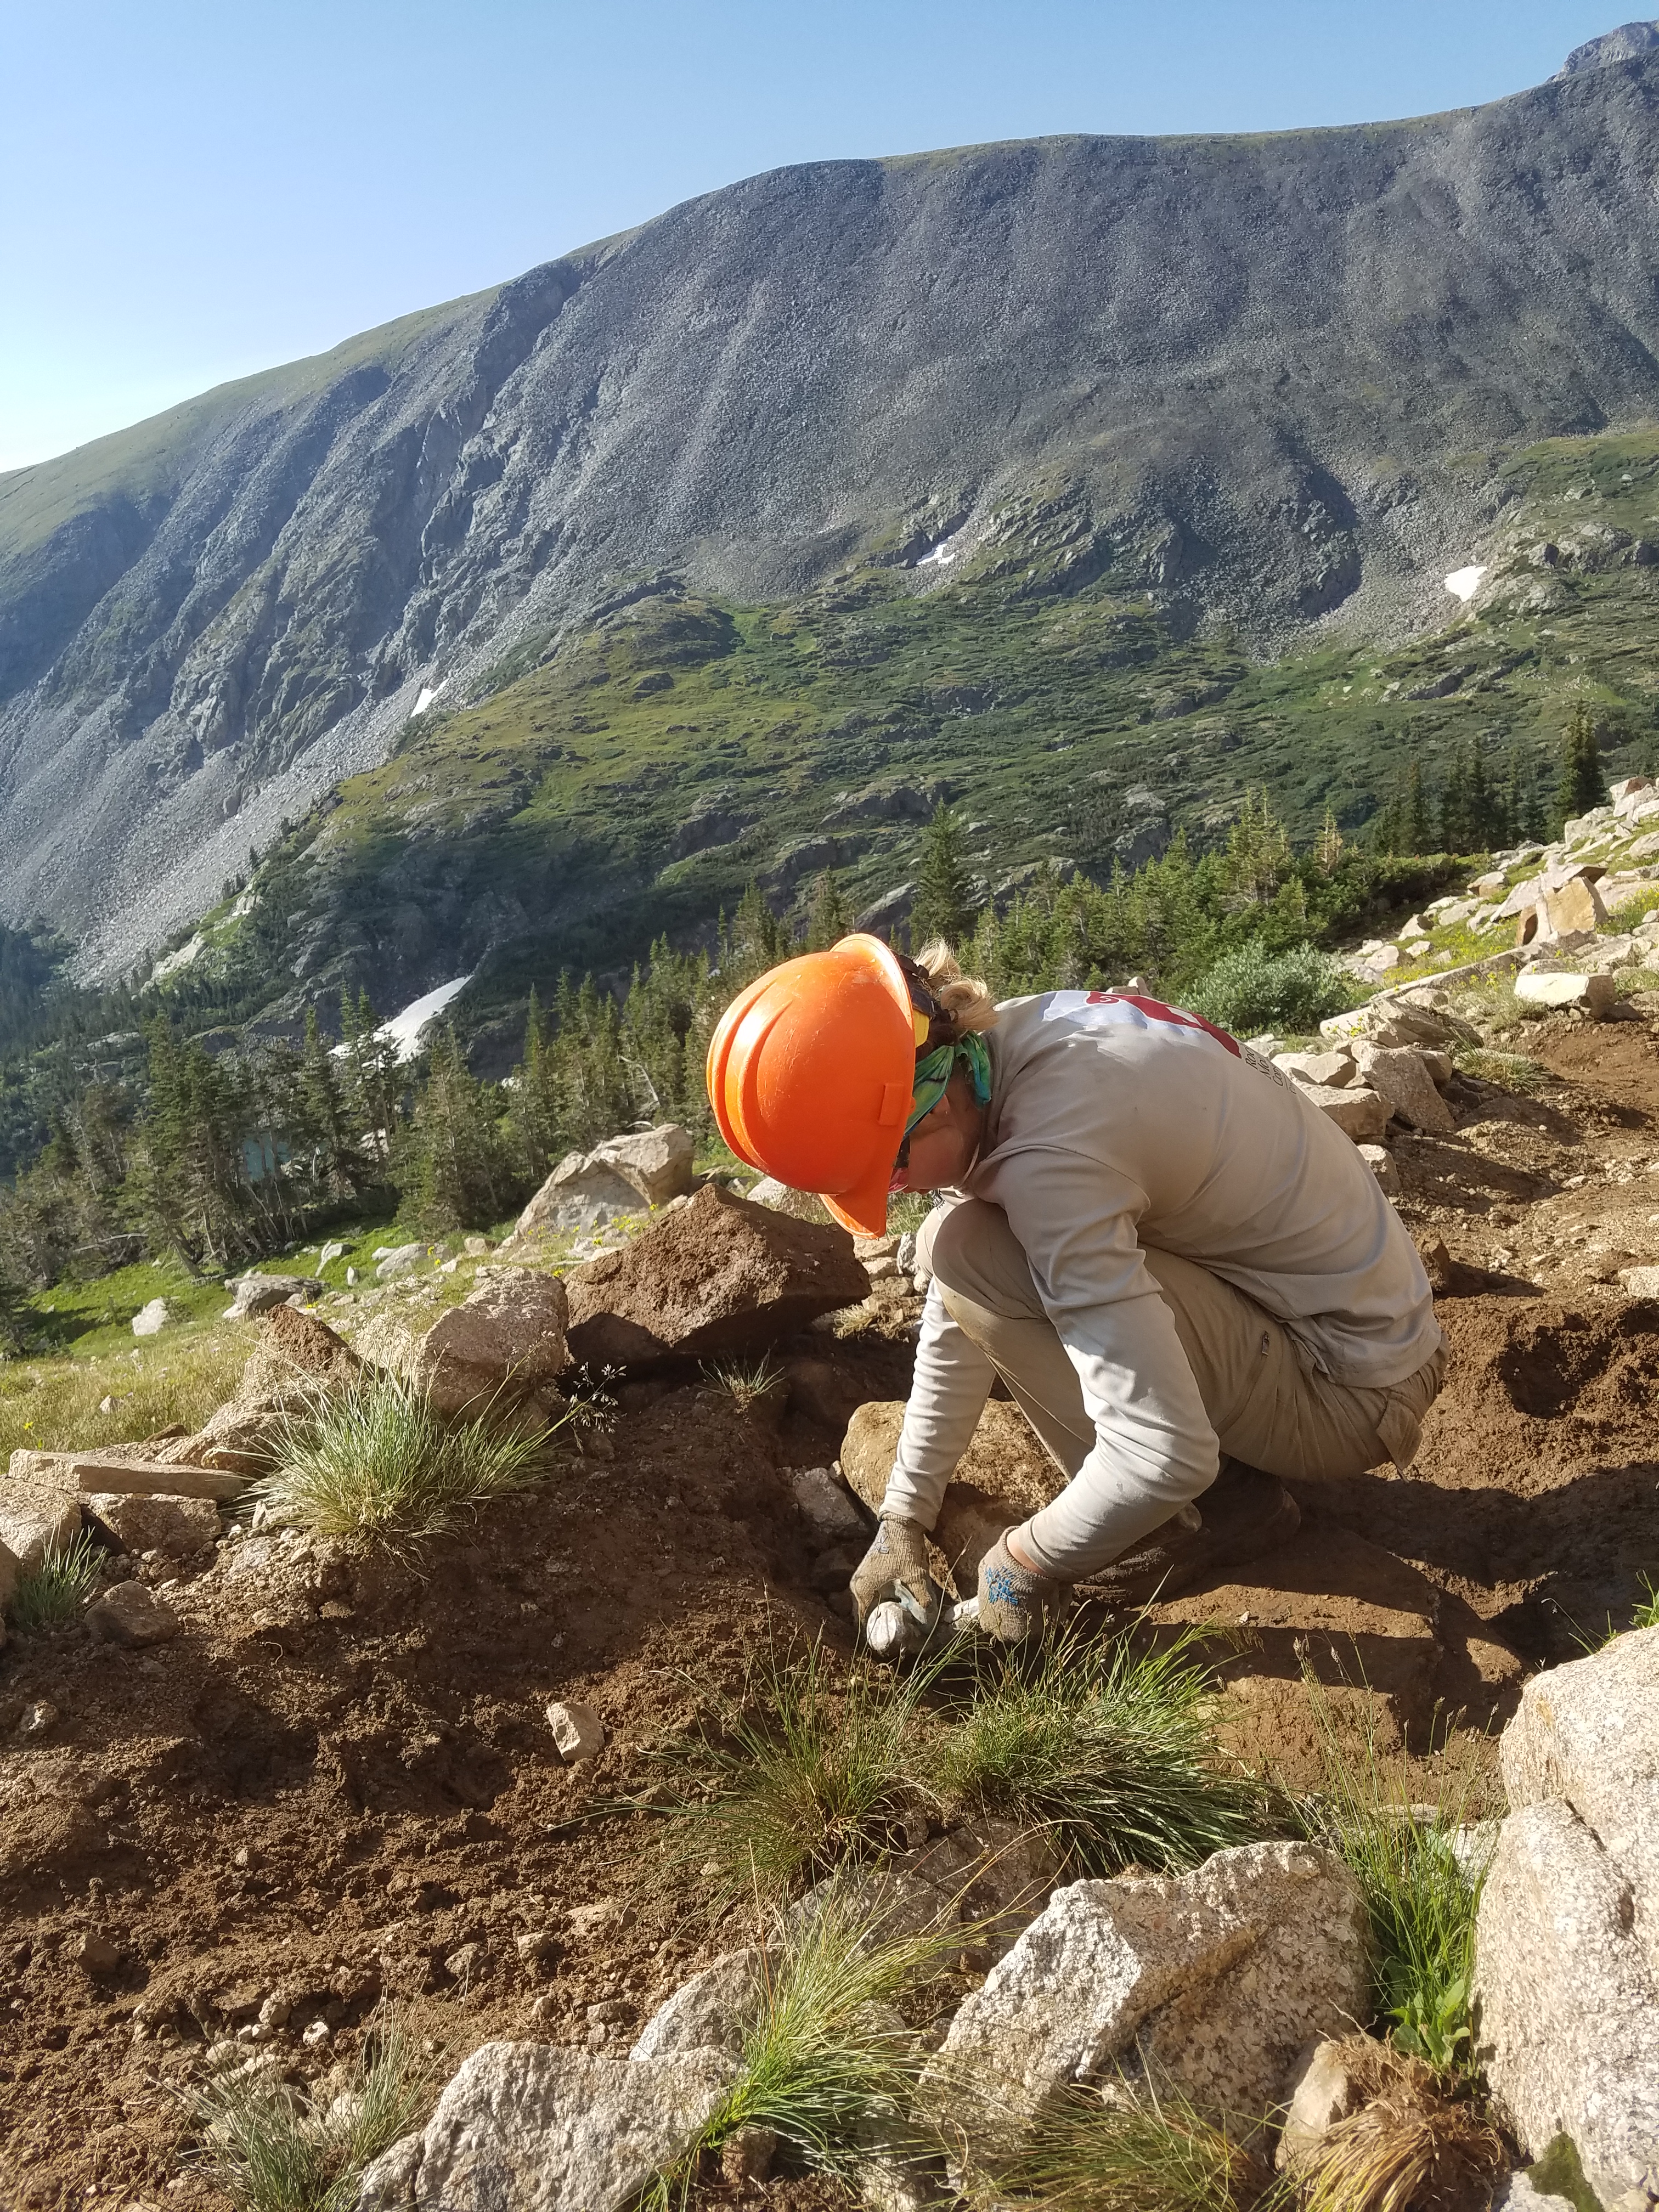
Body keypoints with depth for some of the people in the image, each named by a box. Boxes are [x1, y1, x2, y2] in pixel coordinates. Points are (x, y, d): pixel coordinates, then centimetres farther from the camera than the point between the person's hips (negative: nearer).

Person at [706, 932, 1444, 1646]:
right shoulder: (992, 1051, -4)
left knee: (973, 1261, -22)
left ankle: (1208, 1517, -5)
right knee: (963, 1257, 9)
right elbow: (954, 1319, 5)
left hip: (1355, 1386, -9)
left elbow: (1165, 1456, -33)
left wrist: (1023, 1562, -15)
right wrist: (903, 1520, 7)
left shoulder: (1049, 1158, -33)